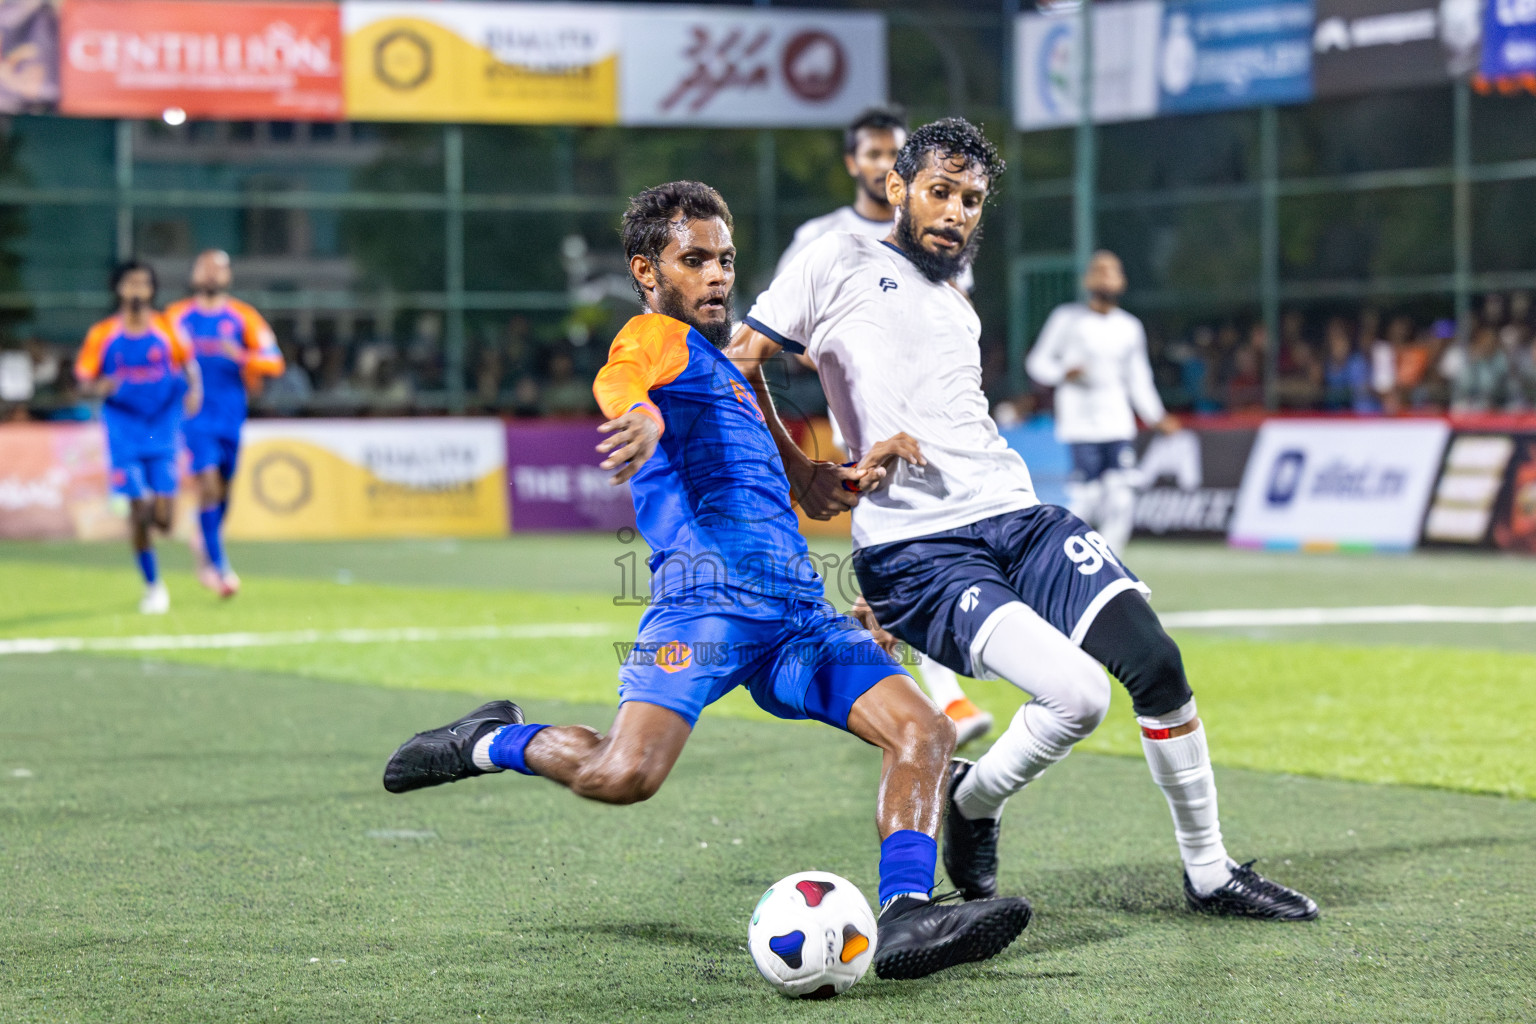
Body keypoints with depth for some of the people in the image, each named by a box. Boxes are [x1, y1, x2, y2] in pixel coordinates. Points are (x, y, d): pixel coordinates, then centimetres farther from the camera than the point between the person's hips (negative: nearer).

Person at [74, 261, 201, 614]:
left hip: (163, 433, 1)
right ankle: (152, 584, 9)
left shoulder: (167, 330, 1)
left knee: (162, 516, -6)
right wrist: (101, 386, -19)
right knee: (138, 509, -7)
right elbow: (84, 379, 3)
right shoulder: (102, 334, 0)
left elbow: (188, 364, 13)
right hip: (125, 435, -1)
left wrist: (195, 390, -8)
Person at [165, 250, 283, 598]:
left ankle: (205, 541, 39)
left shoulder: (243, 317, 4)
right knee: (208, 484, -15)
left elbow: (274, 362, -3)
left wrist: (241, 356, -21)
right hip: (195, 417, -2)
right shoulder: (177, 317, 4)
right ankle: (218, 566, -14)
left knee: (222, 489, 10)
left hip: (230, 417, 2)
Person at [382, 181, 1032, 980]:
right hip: (708, 593, -8)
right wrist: (640, 416, -45)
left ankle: (904, 921, -20)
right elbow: (616, 381, -20)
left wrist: (851, 479, 22)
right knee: (623, 775, -25)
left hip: (796, 607, 8)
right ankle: (493, 743, 4)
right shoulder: (659, 337, 7)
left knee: (925, 733, -10)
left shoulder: (724, 370, 33)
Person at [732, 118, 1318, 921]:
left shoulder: (960, 313, 26)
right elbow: (737, 364, 3)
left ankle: (1209, 875, 4)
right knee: (1078, 694, -24)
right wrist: (801, 475, 1)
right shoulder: (845, 265, 6)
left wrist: (895, 449, 2)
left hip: (1015, 514, 7)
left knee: (1155, 663, -11)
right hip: (913, 548, -7)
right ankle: (972, 804, 6)